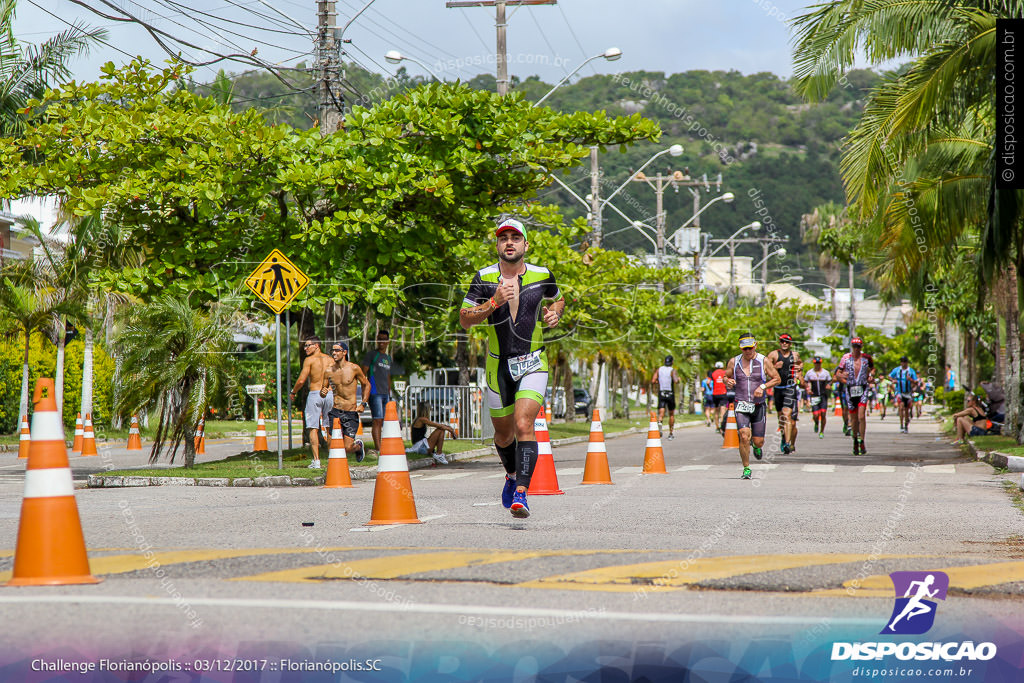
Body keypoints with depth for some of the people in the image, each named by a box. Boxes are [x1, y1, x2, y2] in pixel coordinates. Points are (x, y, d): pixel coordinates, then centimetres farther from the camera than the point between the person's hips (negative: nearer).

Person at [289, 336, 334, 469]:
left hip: (314, 394, -4)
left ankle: (316, 460, -7)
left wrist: (293, 392, 7)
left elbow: (301, 380, -8)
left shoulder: (309, 360, -5)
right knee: (330, 427, 13)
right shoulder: (330, 359, 9)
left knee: (313, 428, -1)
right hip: (329, 394, 4)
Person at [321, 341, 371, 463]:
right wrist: (323, 392, -11)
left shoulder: (354, 368, -3)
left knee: (347, 448, -6)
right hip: (336, 412, 2)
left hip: (351, 413, -2)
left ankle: (358, 446, 29)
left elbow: (366, 385, 10)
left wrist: (363, 403, 0)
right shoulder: (328, 371, 3)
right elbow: (324, 388, 14)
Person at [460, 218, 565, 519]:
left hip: (532, 363, -1)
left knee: (523, 425, -20)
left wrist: (554, 313, -1)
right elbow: (464, 320, -8)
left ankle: (521, 494, -25)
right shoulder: (484, 278, -4)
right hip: (498, 366, 2)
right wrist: (494, 302, -22)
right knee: (503, 433, 14)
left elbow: (558, 299, 21)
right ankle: (513, 474, 45)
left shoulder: (542, 276, 0)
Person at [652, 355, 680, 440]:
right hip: (670, 394, -2)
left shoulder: (659, 369, 3)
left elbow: (653, 381, -4)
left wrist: (652, 387, 17)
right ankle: (670, 434, 18)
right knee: (671, 414, 15)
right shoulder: (672, 370, -7)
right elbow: (676, 381, -23)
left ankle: (659, 422, -42)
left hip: (661, 394, 2)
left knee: (661, 413, -7)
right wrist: (678, 379, -1)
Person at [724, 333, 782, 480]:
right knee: (744, 437, -18)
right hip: (741, 406, 0)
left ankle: (756, 446, 41)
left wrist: (763, 386, -12)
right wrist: (728, 381, -9)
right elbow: (726, 377, 15)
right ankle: (746, 469, -4)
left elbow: (777, 378, 5)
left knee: (758, 442, 2)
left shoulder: (763, 361, -1)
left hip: (758, 406, 0)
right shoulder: (734, 362, 3)